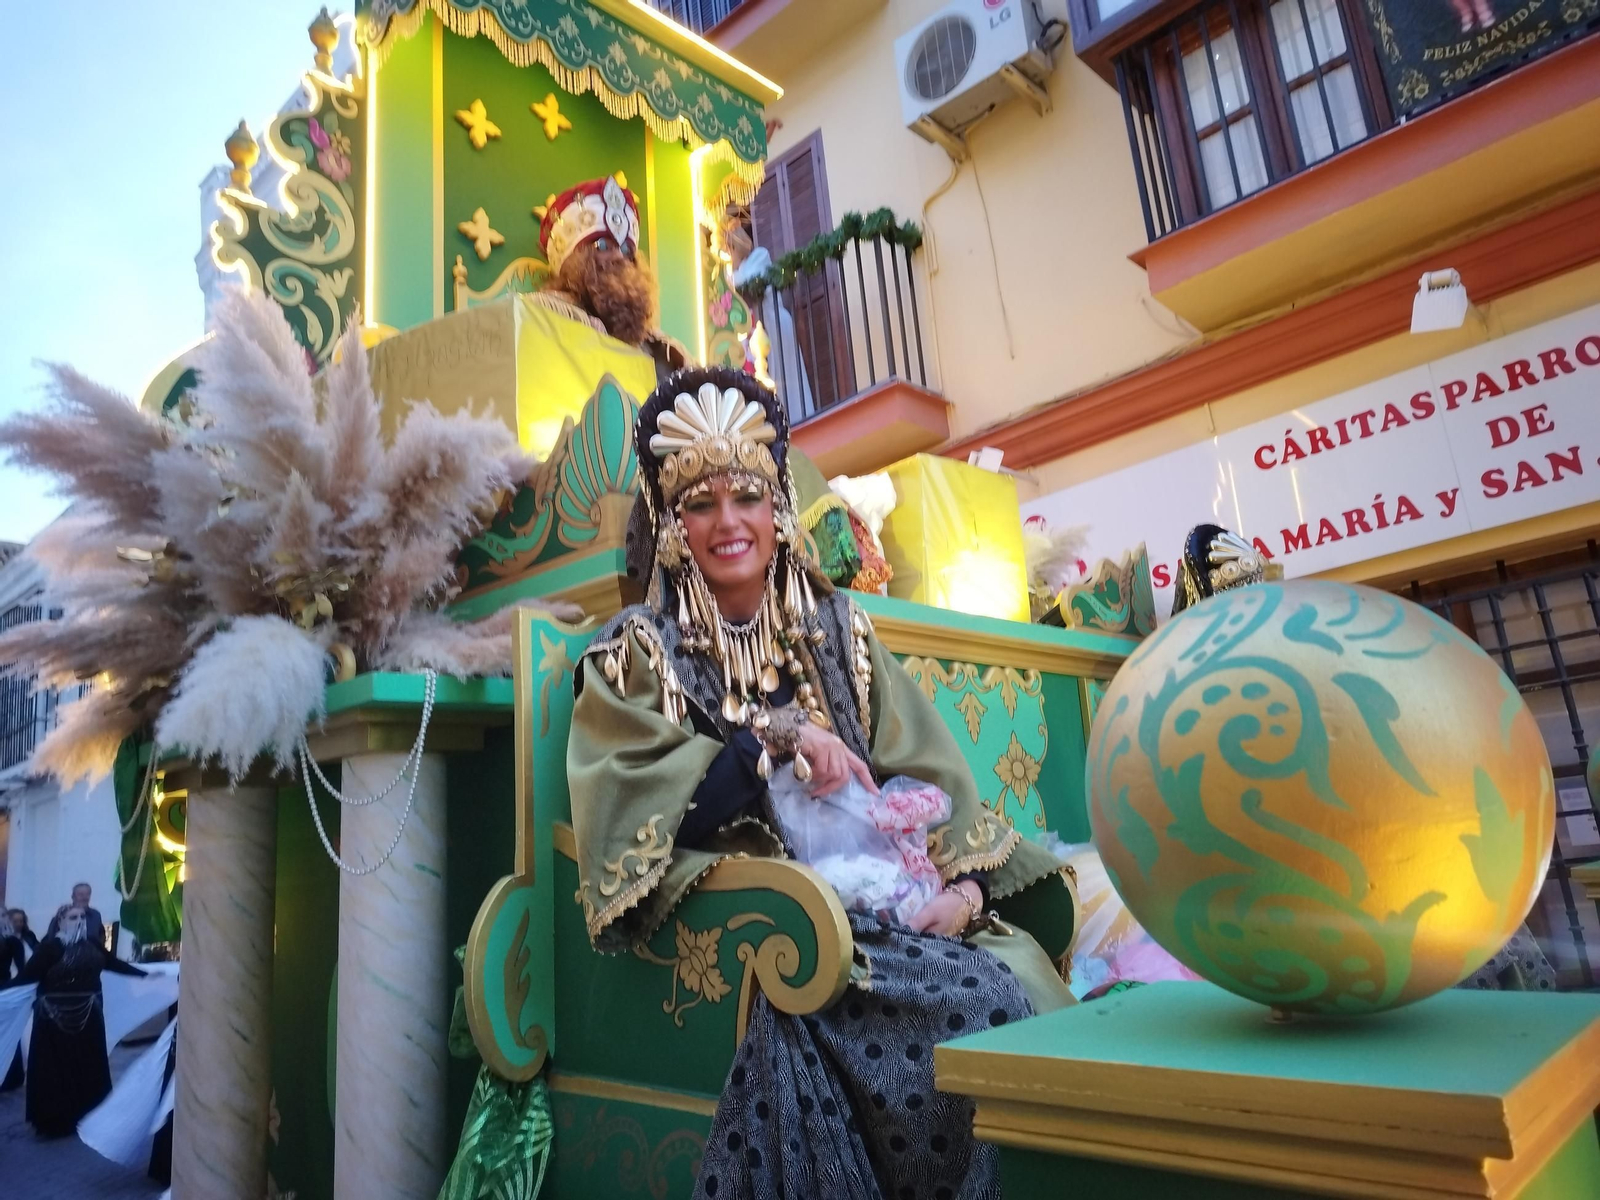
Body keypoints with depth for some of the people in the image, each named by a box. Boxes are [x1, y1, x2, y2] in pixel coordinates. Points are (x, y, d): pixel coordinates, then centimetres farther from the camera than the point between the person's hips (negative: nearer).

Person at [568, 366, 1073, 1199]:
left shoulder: (839, 632, 12)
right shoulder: (637, 653, 2)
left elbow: (930, 780, 7)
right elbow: (635, 814, -12)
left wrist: (964, 884, -10)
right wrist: (774, 738, -18)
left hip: (875, 906, 4)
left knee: (1020, 981, -21)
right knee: (967, 1006, -25)